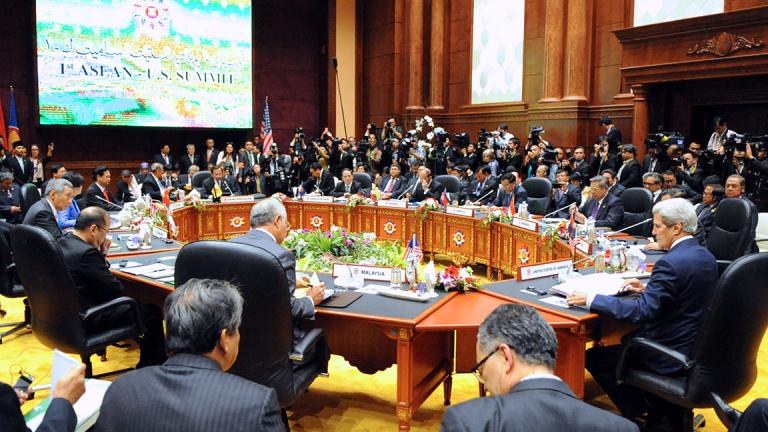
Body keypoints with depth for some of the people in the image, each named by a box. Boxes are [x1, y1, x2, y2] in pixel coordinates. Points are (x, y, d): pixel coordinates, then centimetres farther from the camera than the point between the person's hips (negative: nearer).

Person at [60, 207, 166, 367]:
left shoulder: (62, 243, 2)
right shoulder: (87, 252, -27)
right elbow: (116, 290, -19)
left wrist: (101, 254, 2)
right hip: (87, 320, -11)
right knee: (152, 312, -6)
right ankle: (153, 367, 12)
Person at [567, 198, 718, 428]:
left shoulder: (671, 263, -24)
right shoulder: (705, 256, 4)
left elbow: (641, 311, -28)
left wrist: (590, 299, -24)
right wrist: (647, 289, 10)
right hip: (696, 347, 9)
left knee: (593, 356, 0)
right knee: (625, 339, 26)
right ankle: (668, 410, 25)